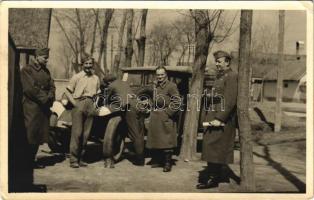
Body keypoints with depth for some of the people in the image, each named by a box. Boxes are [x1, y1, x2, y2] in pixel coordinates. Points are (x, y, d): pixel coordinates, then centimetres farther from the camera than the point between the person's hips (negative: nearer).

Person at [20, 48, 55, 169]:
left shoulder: (46, 71, 17)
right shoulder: (26, 70, -5)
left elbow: (52, 86, 13)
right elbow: (30, 89, -14)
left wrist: (49, 98, -6)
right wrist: (45, 98, -12)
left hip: (44, 108, 7)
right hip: (31, 107, -7)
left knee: (39, 136, 9)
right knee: (29, 135, -5)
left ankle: (32, 159, 18)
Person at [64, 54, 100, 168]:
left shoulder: (96, 78, 15)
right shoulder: (77, 77, 3)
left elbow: (98, 93, 23)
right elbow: (67, 92, 2)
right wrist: (74, 103, -8)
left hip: (90, 106, 4)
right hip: (79, 106, -4)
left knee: (86, 134, 5)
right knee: (77, 132, -8)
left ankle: (81, 158, 15)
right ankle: (73, 159, -2)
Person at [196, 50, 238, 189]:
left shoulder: (231, 76, -12)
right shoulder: (219, 76, 17)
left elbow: (230, 101, -20)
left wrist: (219, 119, -23)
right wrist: (210, 116, 14)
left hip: (223, 119, -9)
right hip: (214, 116, 9)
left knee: (213, 146, -9)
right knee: (220, 148, 14)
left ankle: (213, 178, -3)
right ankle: (222, 175, 23)